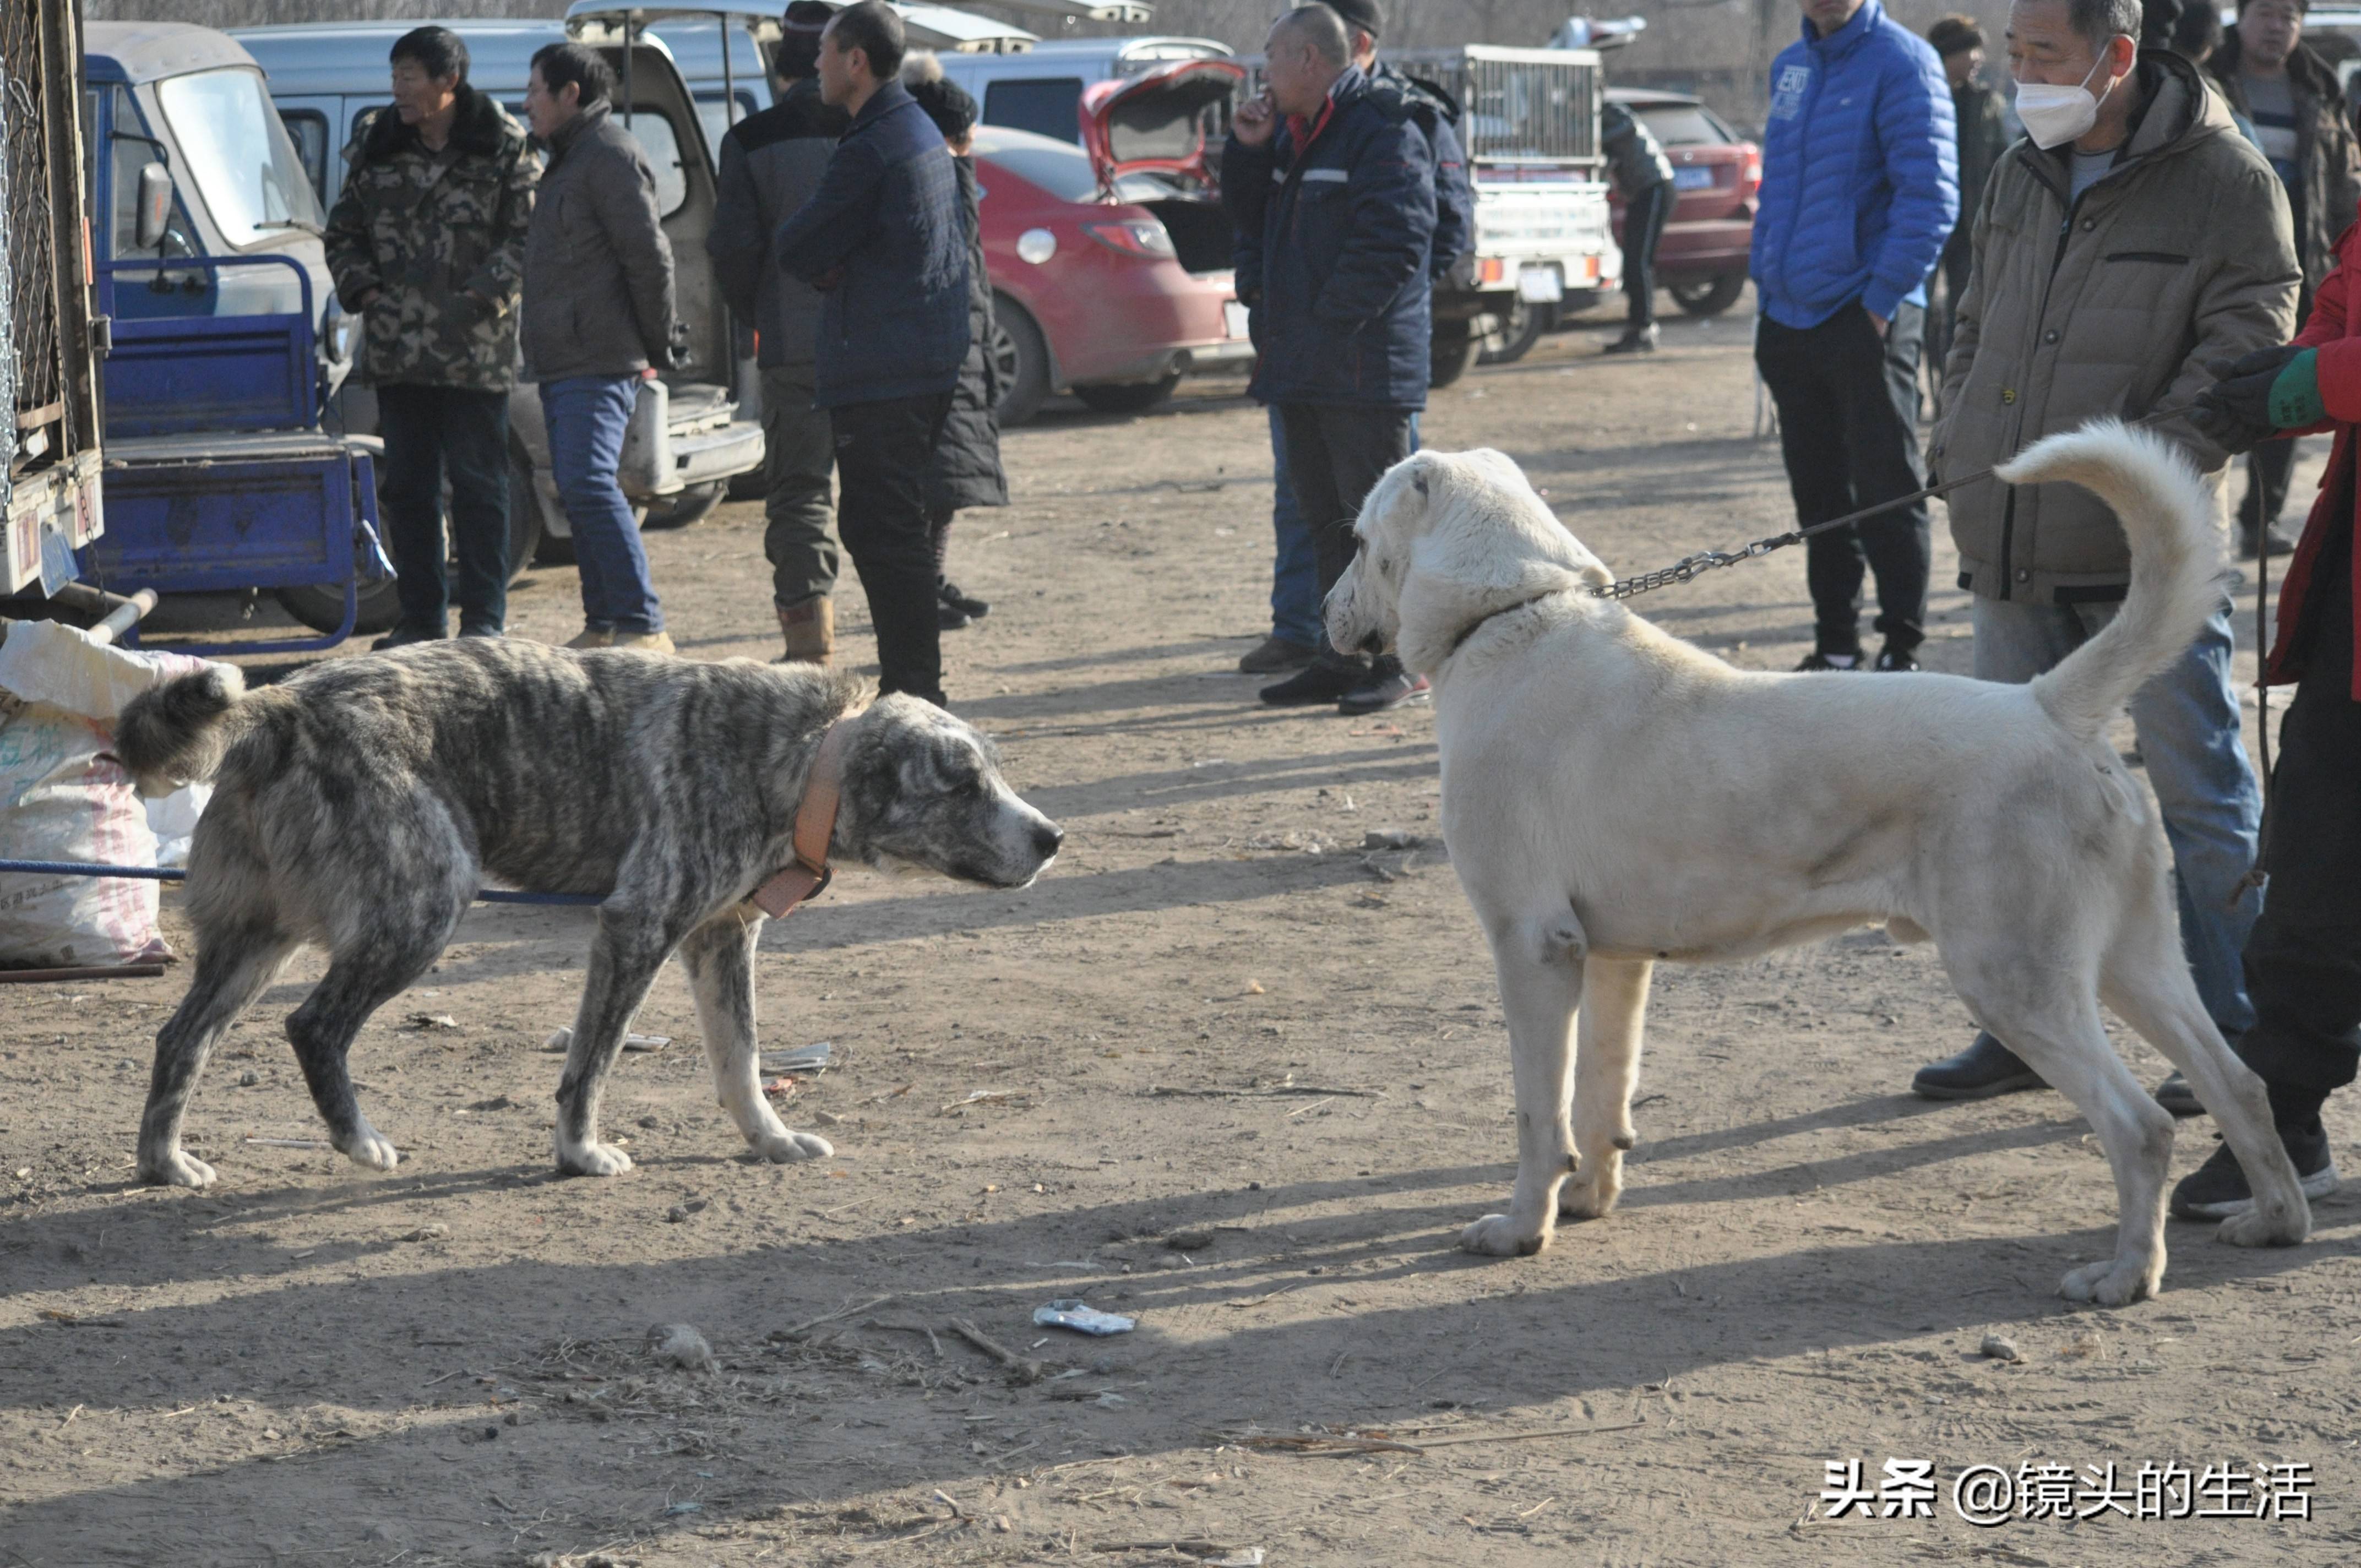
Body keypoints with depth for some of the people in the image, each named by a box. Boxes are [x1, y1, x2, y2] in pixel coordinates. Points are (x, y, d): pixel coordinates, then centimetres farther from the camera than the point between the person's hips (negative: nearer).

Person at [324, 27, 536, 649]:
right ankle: (421, 617, 16)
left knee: (477, 482, 0)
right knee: (406, 485, 8)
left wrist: (484, 294, -14)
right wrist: (361, 288, 2)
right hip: (397, 346, 5)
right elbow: (343, 233, 18)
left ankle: (484, 617, 6)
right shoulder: (375, 147, 9)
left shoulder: (502, 148, -4)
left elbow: (528, 234, -4)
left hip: (476, 347, -5)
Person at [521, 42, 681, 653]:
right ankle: (604, 625, 15)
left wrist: (657, 348, -12)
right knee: (580, 493, 11)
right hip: (564, 365, 11)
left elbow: (650, 257, -16)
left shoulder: (611, 156, -11)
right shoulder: (571, 160, 22)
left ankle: (644, 626, -21)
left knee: (590, 486, -19)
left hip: (599, 365, -11)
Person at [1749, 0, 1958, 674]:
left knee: (1886, 492, -2)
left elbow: (1929, 196, -15)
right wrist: (1766, 278, 15)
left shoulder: (1901, 61, -10)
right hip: (1789, 320, 7)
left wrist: (1882, 300, -16)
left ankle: (1904, 651, 5)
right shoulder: (1789, 67, 13)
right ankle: (1836, 648, 21)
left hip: (1865, 321, -7)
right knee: (1819, 494, 13)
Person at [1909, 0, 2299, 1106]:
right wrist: (1958, 446, 8)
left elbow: (2246, 344, -13)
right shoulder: (2019, 179, 12)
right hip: (2013, 556, 7)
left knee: (2198, 800, 1)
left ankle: (2235, 1038, 11)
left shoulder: (2223, 180, -9)